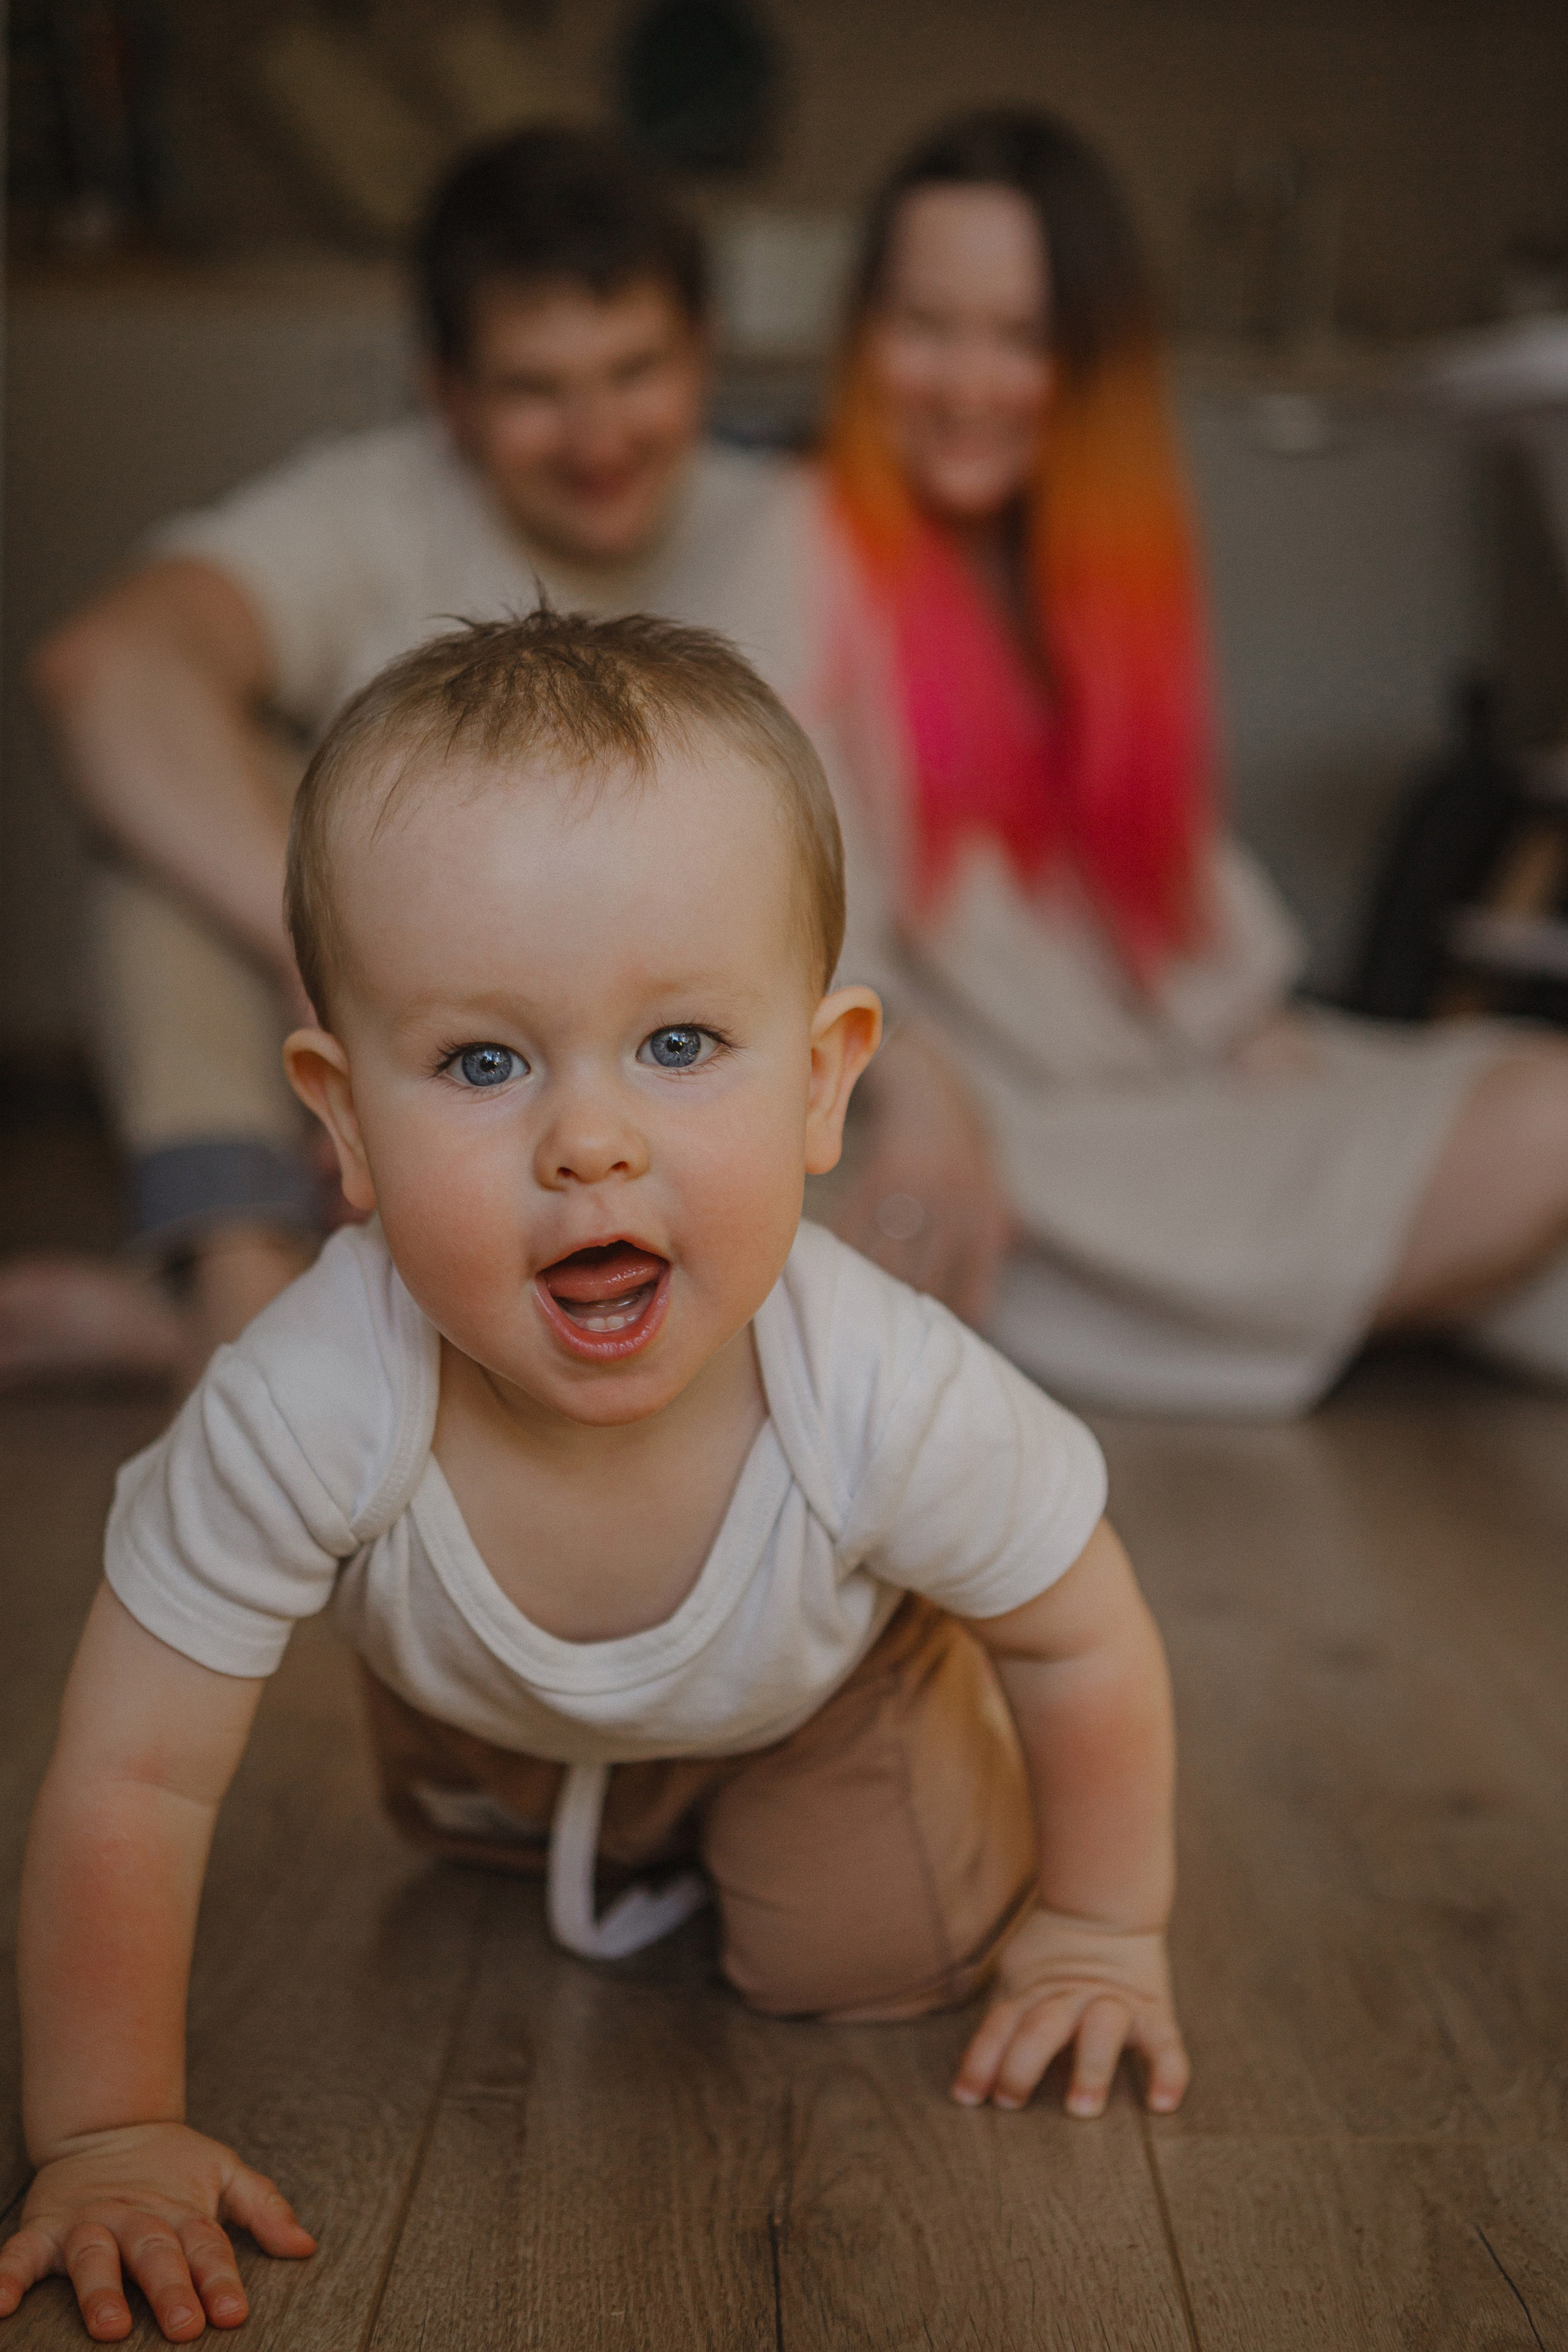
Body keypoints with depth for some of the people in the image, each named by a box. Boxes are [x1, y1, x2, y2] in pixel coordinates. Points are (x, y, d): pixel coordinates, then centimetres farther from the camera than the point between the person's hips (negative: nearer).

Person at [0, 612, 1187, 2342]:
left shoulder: (892, 1402, -43)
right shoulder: (302, 1416, -44)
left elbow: (1086, 1644, -21)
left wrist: (1096, 1931, -9)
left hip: (817, 1693, -1)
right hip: (476, 1705, 2)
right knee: (460, 1828, 29)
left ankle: (742, 1807, 27)